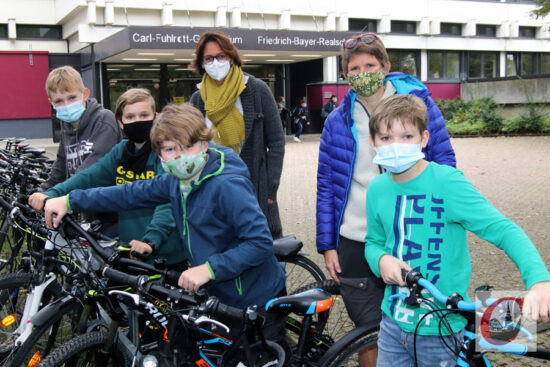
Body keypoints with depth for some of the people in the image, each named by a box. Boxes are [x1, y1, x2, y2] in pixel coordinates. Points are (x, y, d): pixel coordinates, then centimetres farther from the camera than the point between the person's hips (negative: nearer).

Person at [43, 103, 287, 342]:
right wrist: (69, 201, 5)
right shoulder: (175, 182, 0)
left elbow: (260, 242, -30)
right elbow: (131, 194, 7)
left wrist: (209, 268, -32)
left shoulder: (228, 186, -26)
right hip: (224, 297, 8)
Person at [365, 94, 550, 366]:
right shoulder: (377, 188, 0)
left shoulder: (447, 182, -17)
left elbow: (502, 229, -23)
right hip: (393, 320, 4)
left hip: (439, 327, -4)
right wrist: (380, 259, -11)